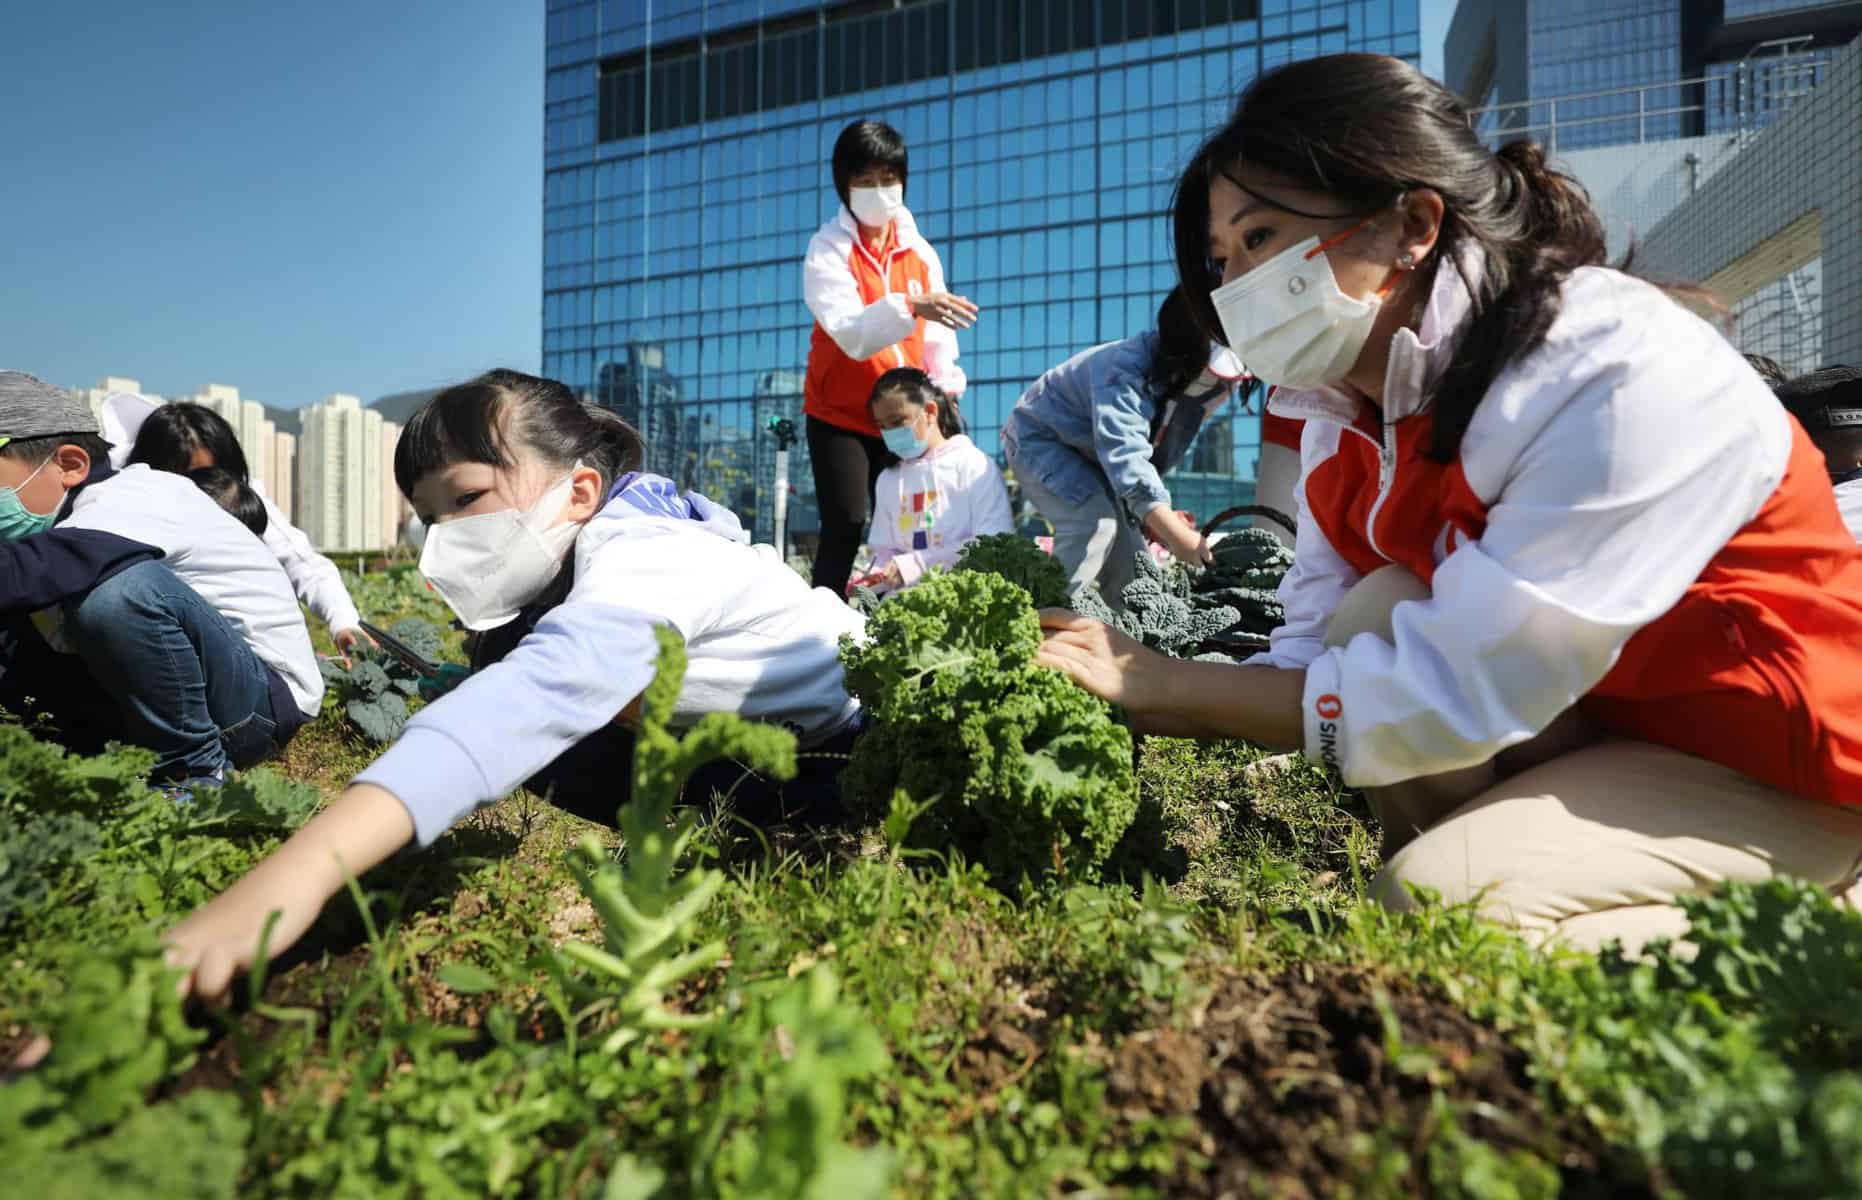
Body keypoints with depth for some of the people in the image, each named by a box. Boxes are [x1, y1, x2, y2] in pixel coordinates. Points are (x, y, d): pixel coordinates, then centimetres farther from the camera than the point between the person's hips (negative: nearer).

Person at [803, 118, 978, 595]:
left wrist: (946, 390, -14)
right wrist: (909, 307, -42)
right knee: (844, 529, -9)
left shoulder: (919, 250, 5)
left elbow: (935, 334, 3)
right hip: (839, 415, -4)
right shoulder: (828, 249, -10)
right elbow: (850, 333, -26)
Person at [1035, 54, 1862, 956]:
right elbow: (1324, 660, -10)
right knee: (1380, 621, -18)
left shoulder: (1619, 381, -29)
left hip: (1777, 758, -6)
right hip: (1592, 721, 6)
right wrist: (1124, 697, -25)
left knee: (1432, 897, -23)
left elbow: (1461, 695, -32)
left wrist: (1165, 685, -28)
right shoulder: (1350, 414, -6)